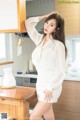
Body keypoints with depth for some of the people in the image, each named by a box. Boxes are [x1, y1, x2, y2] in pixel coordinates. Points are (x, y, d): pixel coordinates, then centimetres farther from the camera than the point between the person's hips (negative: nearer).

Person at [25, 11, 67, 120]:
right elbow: (28, 23, 12)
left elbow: (60, 71, -13)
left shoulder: (58, 45, -13)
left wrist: (50, 88, -15)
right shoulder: (40, 40, 5)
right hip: (40, 83, 6)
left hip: (52, 86, -6)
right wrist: (44, 17, 4)